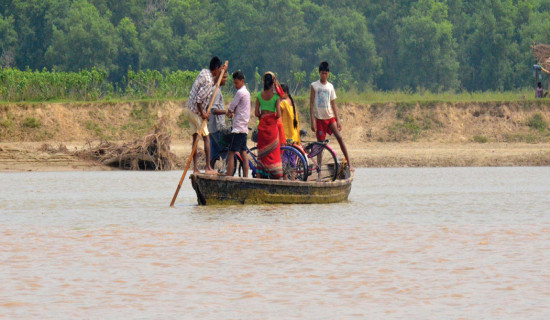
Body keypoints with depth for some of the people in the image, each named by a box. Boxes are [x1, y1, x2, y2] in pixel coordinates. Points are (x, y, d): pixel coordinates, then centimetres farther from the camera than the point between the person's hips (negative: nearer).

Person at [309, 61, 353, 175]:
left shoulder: (330, 86, 8)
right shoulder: (314, 86, -2)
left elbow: (333, 104, 13)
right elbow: (311, 104, -3)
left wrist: (338, 120, 7)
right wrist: (312, 121, -11)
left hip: (330, 117, 2)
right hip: (319, 118, -2)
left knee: (339, 137, -15)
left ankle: (349, 163, -13)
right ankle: (319, 172, 6)